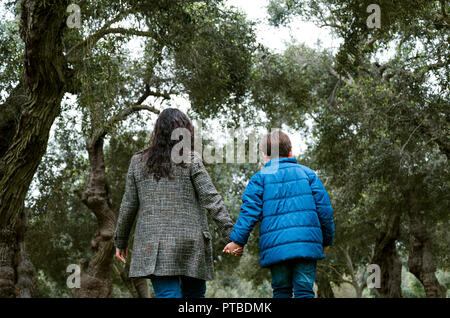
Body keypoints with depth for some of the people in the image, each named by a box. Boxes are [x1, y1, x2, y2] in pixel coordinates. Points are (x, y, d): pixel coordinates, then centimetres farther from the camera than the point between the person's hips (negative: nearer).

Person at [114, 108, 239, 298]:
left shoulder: (138, 162, 7)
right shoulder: (191, 161, -2)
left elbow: (128, 205, 10)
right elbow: (212, 200, -7)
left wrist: (120, 241, 19)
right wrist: (231, 235, -6)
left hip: (154, 246, 2)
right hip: (190, 246, -2)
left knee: (167, 294, -2)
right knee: (194, 293, 13)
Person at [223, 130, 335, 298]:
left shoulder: (260, 178, 7)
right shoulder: (307, 173, 11)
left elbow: (250, 210, -1)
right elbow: (324, 207, 9)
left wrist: (237, 240, 2)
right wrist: (327, 240, 18)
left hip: (275, 247, 0)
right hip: (307, 243, 1)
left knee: (281, 290, 10)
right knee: (304, 290, -1)